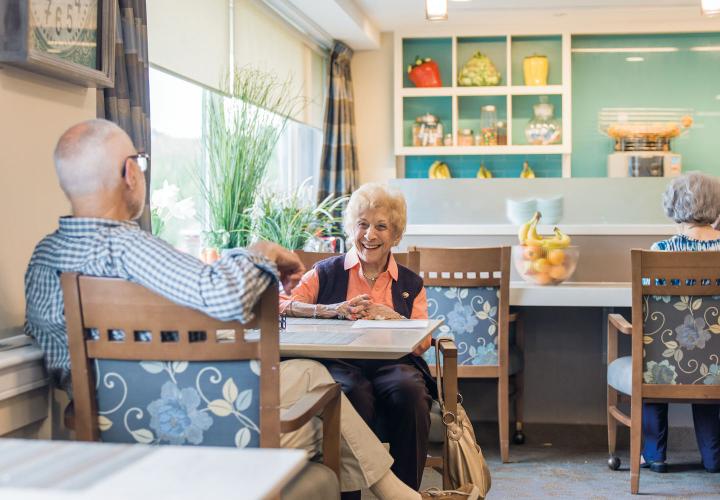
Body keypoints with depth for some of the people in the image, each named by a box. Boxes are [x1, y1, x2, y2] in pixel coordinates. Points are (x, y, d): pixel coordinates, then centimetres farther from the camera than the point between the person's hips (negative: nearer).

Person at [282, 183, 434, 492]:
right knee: (355, 394, -36)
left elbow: (422, 345, 9)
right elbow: (282, 307, 1)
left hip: (393, 364, 2)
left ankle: (406, 490, -19)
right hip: (340, 362, -1)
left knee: (409, 392, -33)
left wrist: (387, 315, -8)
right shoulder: (327, 273, 16)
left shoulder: (411, 284, 20)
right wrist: (334, 310, -12)